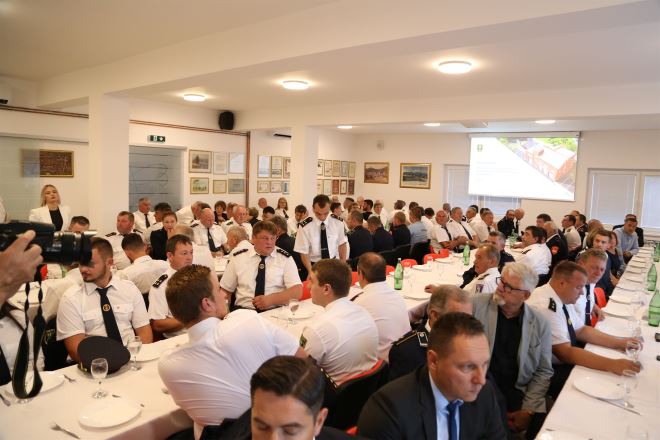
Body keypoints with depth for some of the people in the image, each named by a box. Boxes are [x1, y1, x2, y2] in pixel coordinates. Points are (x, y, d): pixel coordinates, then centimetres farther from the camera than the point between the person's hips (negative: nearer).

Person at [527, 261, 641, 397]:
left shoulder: (564, 298, 0)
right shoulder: (546, 307, -30)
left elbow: (581, 330, 8)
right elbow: (565, 353, -30)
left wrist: (619, 343, -3)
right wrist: (612, 365, -32)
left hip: (562, 361, 9)